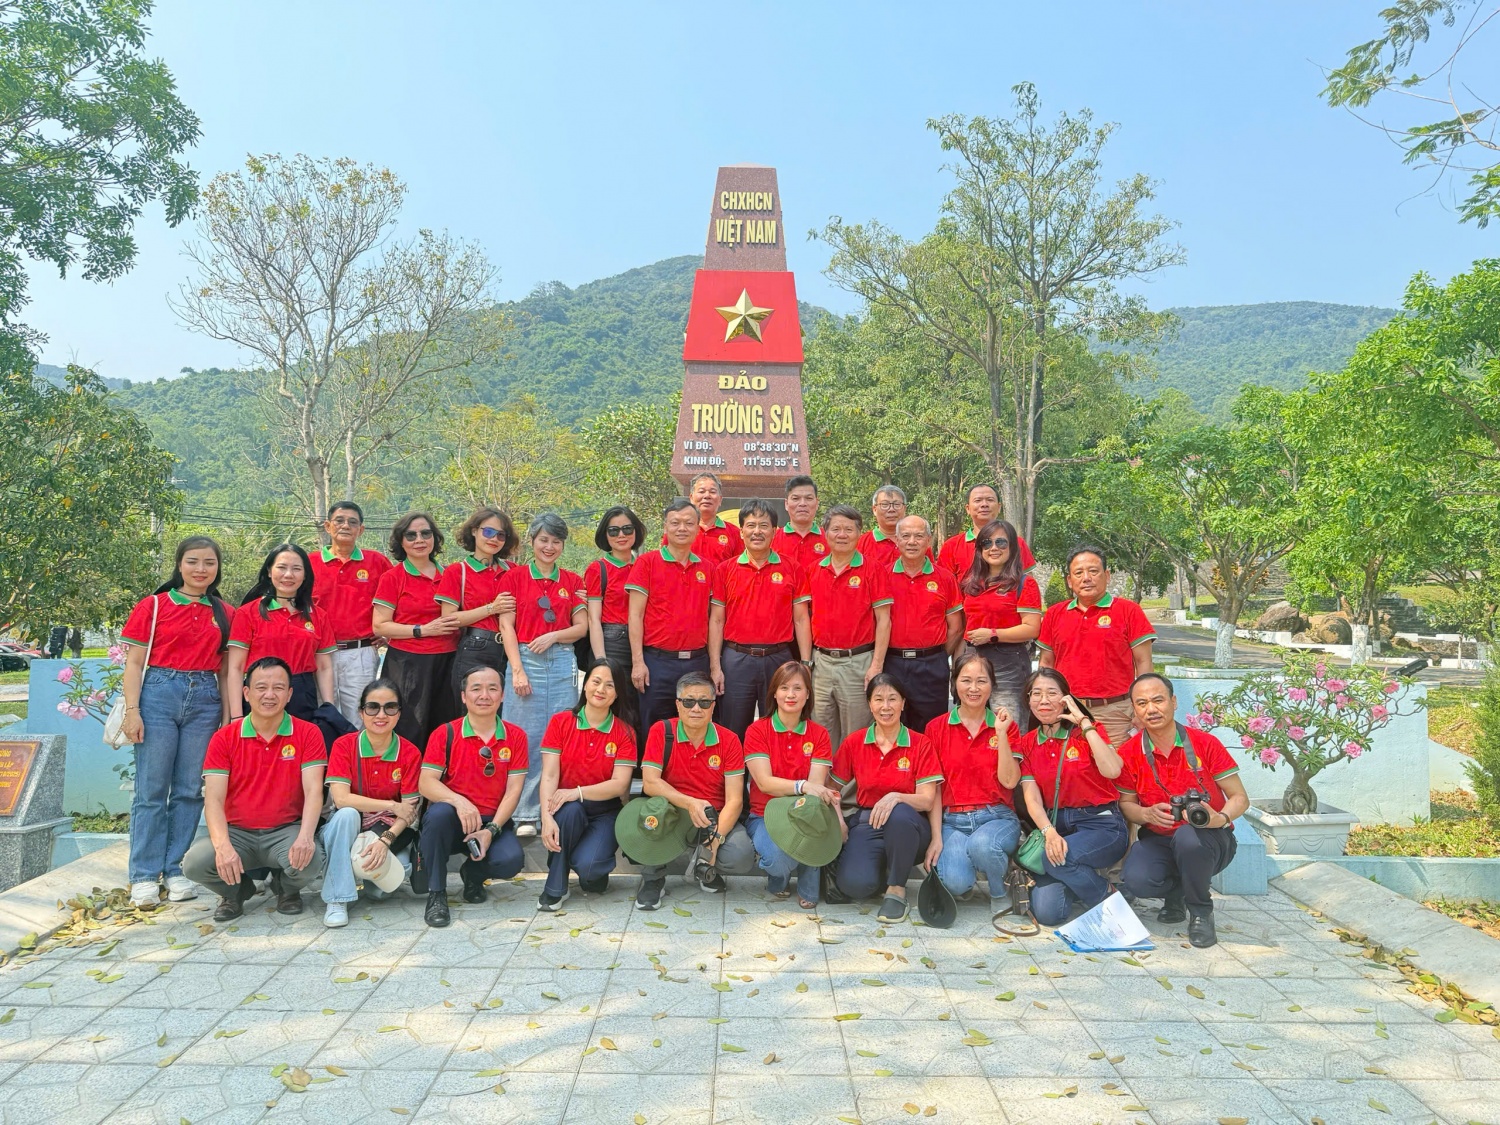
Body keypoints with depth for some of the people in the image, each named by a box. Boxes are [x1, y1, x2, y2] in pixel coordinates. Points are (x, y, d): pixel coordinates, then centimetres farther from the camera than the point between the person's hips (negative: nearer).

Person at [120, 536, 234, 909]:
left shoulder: (224, 614, 10)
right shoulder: (152, 606, 2)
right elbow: (134, 663, 0)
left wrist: (227, 716, 8)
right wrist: (132, 710, -8)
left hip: (205, 700, 3)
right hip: (159, 695, -3)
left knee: (190, 790, 5)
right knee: (151, 789, -1)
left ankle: (174, 870, 15)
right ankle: (144, 876, 7)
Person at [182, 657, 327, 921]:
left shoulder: (308, 734, -2)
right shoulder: (224, 738, 1)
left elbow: (313, 792, -11)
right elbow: (213, 800, -7)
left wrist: (305, 836, -31)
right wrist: (223, 846, -25)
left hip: (286, 830, -1)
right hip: (237, 832, 1)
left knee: (310, 860, -32)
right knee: (194, 862, -27)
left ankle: (287, 888, 9)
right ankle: (236, 890, 10)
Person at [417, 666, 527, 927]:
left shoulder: (515, 737, 2)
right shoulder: (445, 734, -1)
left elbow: (513, 790, -3)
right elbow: (426, 783, -10)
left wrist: (491, 830, -17)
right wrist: (458, 801, -30)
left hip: (493, 822, 1)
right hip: (453, 822, -1)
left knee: (511, 860, -28)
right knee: (439, 813, -35)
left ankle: (473, 873, 11)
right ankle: (435, 894, -16)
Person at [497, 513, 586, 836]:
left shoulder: (572, 581, 12)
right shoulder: (514, 577, 5)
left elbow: (581, 627, 9)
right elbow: (507, 626, 0)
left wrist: (553, 636, -10)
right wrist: (517, 669, -9)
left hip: (562, 663, 2)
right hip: (525, 660, -2)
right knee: (528, 737, -3)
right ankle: (525, 814, 5)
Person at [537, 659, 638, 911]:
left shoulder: (624, 732, -2)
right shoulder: (560, 722, -1)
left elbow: (620, 784, -12)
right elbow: (549, 775, -10)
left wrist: (577, 792, -26)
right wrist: (547, 817, -26)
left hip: (605, 812, -1)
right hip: (566, 809, 1)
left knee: (586, 865, -28)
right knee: (570, 809, -35)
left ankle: (595, 874, 10)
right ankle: (555, 888, -16)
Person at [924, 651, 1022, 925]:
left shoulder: (1004, 725, 6)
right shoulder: (936, 728, 5)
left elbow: (1009, 781, -6)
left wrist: (1000, 733, -12)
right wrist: (936, 836, -6)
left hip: (997, 817, 0)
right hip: (952, 820, 0)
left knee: (982, 844, -37)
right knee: (955, 882, -29)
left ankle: (1000, 893, -3)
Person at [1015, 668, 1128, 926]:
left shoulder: (1087, 733, -1)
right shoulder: (1026, 744, 7)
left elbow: (1112, 771, -21)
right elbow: (1032, 798, -3)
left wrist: (1084, 723, -15)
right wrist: (1050, 833, -22)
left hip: (1100, 825, -3)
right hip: (1057, 825, 3)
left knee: (1057, 859, -34)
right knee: (1047, 912, -18)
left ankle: (1108, 899, -4)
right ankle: (1074, 882, 16)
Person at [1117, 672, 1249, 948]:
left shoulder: (1204, 744, -9)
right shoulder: (1129, 754, -4)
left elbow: (1240, 798, -6)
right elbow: (1125, 804, 5)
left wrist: (1220, 818, -29)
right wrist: (1148, 814, -19)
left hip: (1209, 841, -2)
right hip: (1158, 840, 2)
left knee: (1188, 836, -39)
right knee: (1136, 881, -30)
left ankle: (1200, 912, -9)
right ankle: (1176, 892, 11)